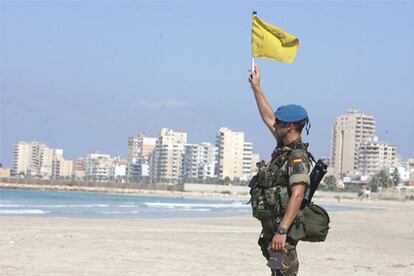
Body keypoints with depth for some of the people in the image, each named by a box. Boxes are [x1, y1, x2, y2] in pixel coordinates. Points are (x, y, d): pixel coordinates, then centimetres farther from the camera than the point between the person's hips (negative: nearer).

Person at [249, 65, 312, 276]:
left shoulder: (297, 157, -17)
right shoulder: (284, 147, 12)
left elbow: (297, 195, -28)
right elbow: (268, 118, 26)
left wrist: (282, 230, -35)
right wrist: (256, 87, 29)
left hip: (282, 228, -10)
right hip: (272, 226, 10)